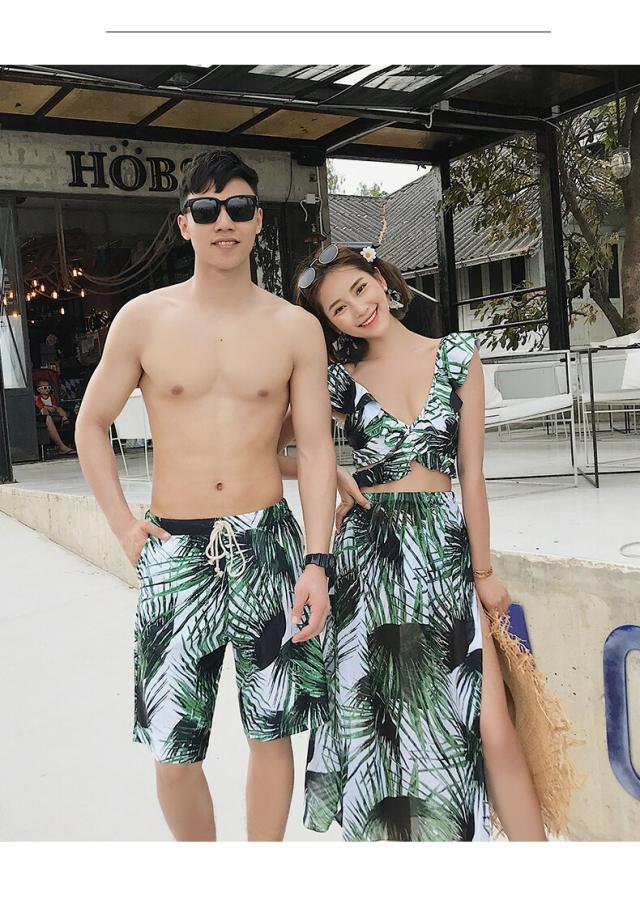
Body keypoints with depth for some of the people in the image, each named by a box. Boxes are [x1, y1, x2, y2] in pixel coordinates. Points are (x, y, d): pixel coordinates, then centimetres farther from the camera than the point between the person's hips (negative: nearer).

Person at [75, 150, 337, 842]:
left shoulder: (297, 329, 2)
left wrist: (316, 564, -7)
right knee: (174, 749, 5)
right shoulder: (143, 319, 1)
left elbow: (316, 449, 1)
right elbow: (91, 426, 9)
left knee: (271, 731, 10)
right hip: (175, 552, 0)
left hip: (269, 546, 1)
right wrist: (124, 526, 0)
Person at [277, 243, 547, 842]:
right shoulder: (340, 380, 5)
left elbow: (471, 474, 6)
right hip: (370, 553, 0)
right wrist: (330, 473, -4)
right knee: (384, 714, 4)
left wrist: (483, 570, 7)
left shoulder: (457, 357, 6)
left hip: (445, 548, 0)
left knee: (492, 724, -7)